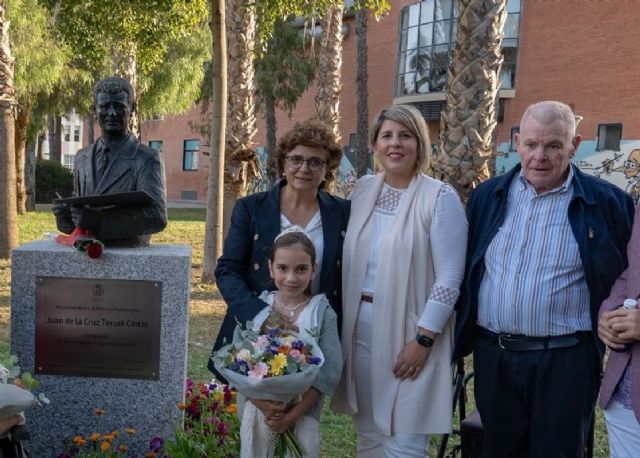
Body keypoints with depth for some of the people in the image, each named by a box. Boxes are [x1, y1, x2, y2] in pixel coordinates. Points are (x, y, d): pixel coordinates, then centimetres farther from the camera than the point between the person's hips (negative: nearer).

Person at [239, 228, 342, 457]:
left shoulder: (323, 313, -7)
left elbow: (330, 372, -11)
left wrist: (293, 414, -15)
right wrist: (259, 400, -15)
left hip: (303, 414, -2)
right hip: (258, 411, 2)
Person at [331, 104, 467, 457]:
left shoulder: (440, 197, -11)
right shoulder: (363, 189, 6)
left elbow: (449, 278, -13)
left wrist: (423, 339, -15)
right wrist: (346, 319, 9)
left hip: (409, 331, -5)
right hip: (360, 325, 6)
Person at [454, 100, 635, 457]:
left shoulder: (609, 203, -5)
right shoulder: (487, 196, 5)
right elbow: (466, 270, 12)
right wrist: (461, 334, 10)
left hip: (565, 360, -3)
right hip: (492, 356, 3)